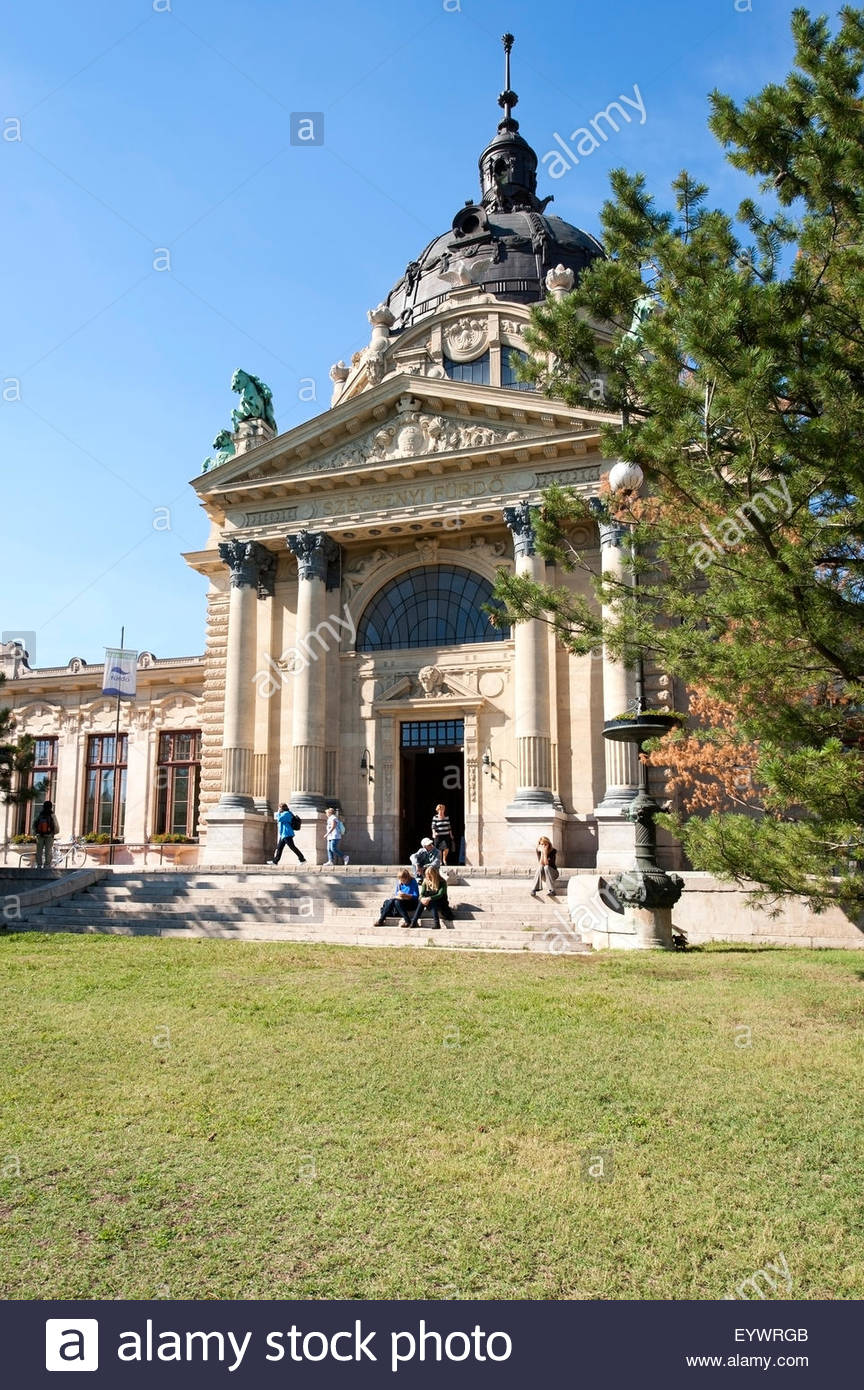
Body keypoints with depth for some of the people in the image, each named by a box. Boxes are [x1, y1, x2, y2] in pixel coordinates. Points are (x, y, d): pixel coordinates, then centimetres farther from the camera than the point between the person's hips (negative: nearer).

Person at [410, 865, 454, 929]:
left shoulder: (442, 882, -12)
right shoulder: (426, 881, 0)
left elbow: (440, 895, -24)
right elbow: (422, 893, -5)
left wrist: (429, 898, -39)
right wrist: (422, 898, -30)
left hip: (441, 902, -4)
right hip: (430, 902, 4)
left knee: (432, 902, -36)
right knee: (421, 901, -27)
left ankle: (436, 923, -43)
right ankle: (414, 921, -32)